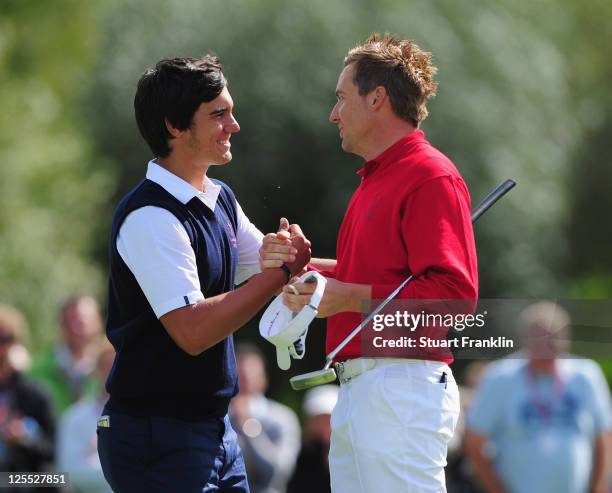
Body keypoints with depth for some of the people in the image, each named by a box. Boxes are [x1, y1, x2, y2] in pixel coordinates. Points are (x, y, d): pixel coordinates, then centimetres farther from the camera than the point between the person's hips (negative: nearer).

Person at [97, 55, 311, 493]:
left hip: (215, 427, 9)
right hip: (157, 436, -9)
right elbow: (192, 331, -25)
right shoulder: (150, 217, -18)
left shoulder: (220, 200, 12)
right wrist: (281, 271, -20)